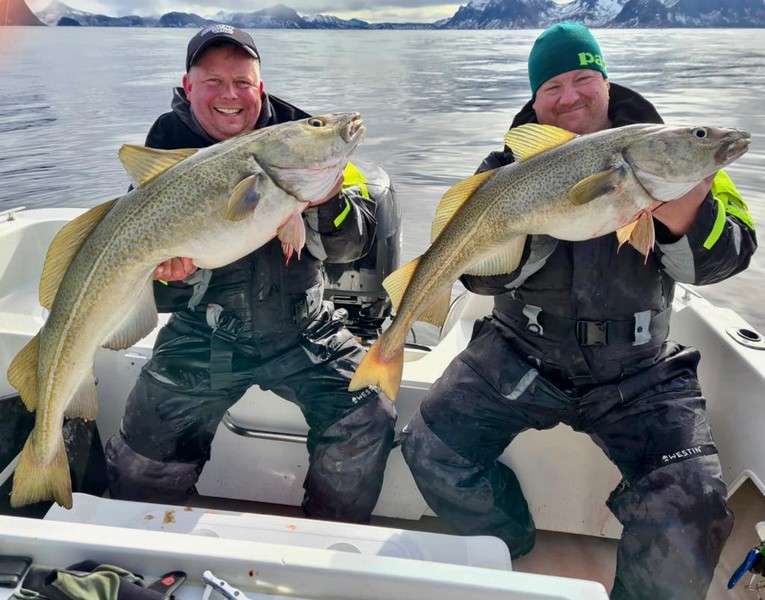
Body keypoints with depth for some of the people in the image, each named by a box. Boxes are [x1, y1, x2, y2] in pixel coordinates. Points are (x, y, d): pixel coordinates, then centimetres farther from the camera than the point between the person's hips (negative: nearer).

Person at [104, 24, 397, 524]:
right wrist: (168, 267, -28)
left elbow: (352, 247, -8)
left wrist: (327, 200, -29)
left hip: (300, 328, 0)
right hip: (204, 332, 1)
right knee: (145, 456, -4)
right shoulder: (169, 143, -3)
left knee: (368, 422, -15)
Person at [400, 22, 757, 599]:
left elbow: (728, 254, -11)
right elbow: (479, 274, -7)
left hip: (638, 373, -1)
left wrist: (685, 217, -33)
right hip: (522, 356, 2)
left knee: (688, 513, -20)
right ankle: (511, 552, 16)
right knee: (431, 449, -13)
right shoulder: (507, 167, 2)